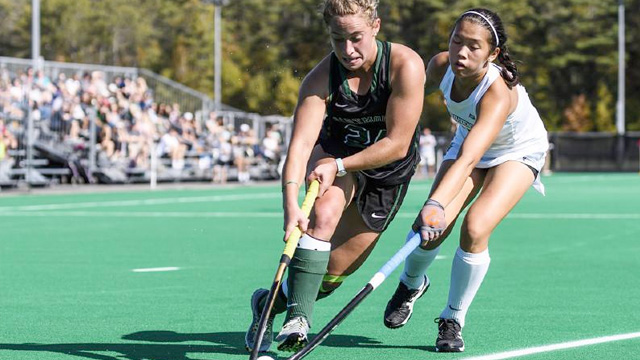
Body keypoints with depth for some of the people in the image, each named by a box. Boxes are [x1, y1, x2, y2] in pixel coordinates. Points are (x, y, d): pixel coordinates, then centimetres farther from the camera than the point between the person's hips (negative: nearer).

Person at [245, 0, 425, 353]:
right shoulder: (320, 79, -22)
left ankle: (269, 302, 28)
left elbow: (397, 144, -25)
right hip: (333, 152, 0)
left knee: (329, 277, 0)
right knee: (324, 211, -35)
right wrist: (290, 200, -48)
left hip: (386, 177, 0)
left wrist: (339, 166, -29)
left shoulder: (406, 65, -27)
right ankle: (297, 318, -32)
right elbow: (300, 143, -32)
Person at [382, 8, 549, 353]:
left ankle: (453, 320, -3)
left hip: (518, 153, -4)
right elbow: (424, 86, 2)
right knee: (430, 227, -14)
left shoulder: (499, 93, -41)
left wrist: (436, 205, -69)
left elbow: (468, 159, -54)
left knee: (475, 228, -26)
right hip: (469, 140, 5)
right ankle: (411, 283, 22)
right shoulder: (440, 66, -25)